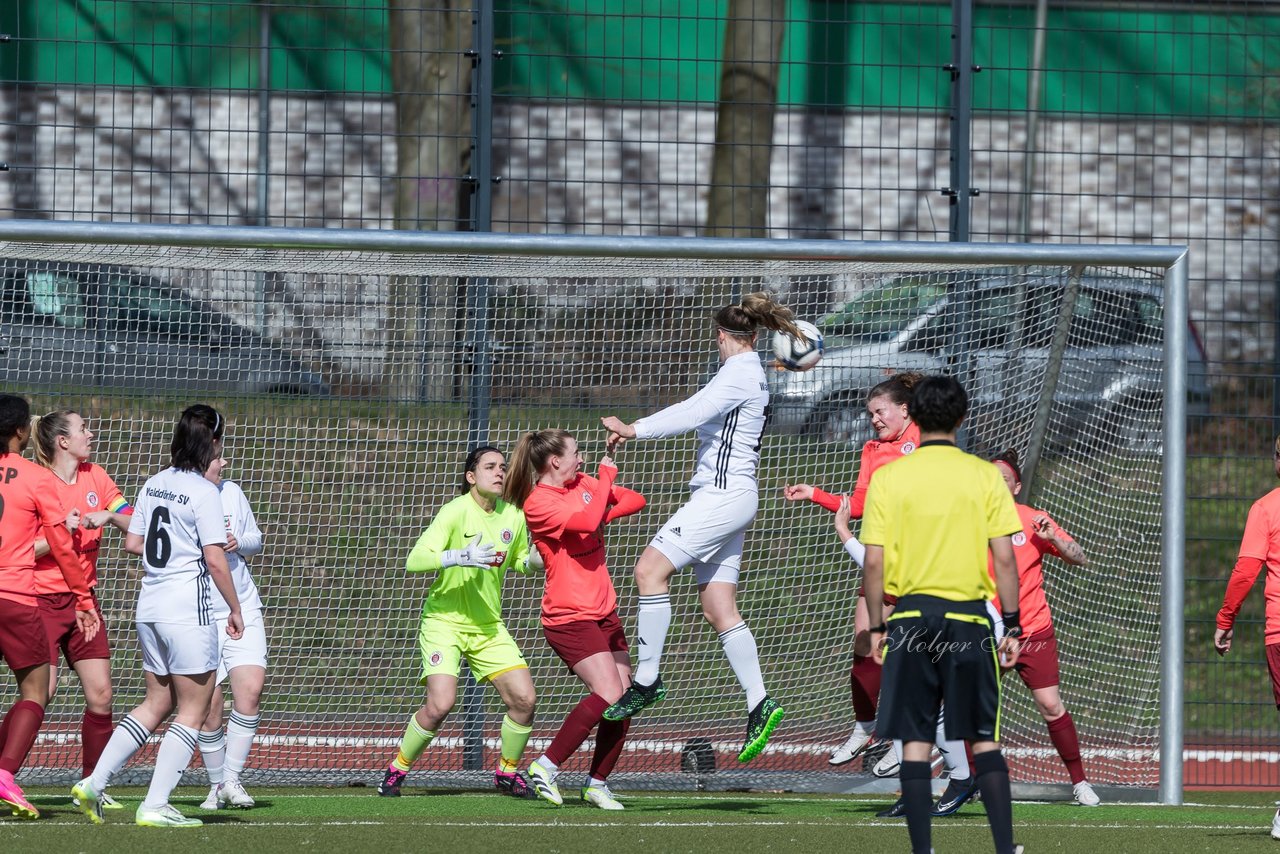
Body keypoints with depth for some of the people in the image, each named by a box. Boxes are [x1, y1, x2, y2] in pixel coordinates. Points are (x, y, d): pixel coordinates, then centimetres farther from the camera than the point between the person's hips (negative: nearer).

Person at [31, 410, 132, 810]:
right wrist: (60, 530, -22)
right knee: (41, 691, -13)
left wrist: (109, 516, -9)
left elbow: (136, 527, 10)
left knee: (100, 694, 1)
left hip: (83, 598, 6)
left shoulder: (95, 477, 8)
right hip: (42, 599, -6)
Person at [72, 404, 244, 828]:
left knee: (156, 704, 18)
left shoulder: (153, 485, 8)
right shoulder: (203, 492, -13)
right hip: (188, 610, -8)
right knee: (192, 711, 2)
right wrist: (236, 610, -6)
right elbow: (215, 561, -15)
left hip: (150, 605, 8)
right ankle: (155, 806, -2)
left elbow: (132, 543, 14)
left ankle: (94, 783, 11)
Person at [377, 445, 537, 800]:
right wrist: (460, 556, -37)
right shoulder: (456, 512, -17)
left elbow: (518, 560, 21)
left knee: (523, 698, -7)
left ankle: (507, 771, 16)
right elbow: (414, 560, -24)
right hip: (444, 621, -5)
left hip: (489, 625, 6)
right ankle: (396, 771, 1)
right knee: (441, 703, -21)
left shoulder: (513, 515, 1)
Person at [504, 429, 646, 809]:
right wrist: (606, 478, -16)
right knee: (609, 695, -22)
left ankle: (597, 784, 15)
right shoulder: (537, 503, -14)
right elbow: (586, 521, -28)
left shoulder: (583, 483, 11)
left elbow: (635, 500, 12)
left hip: (604, 612, 8)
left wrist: (604, 514, -6)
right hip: (569, 617, -8)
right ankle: (546, 766, -10)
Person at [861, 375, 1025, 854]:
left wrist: (876, 627, 7)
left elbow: (874, 562, -2)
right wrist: (1013, 626, 4)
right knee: (984, 740, 6)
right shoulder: (985, 476, -1)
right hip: (969, 616, 0)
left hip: (911, 617, 0)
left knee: (915, 742, 4)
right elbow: (1004, 558, -3)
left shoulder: (888, 478, -1)